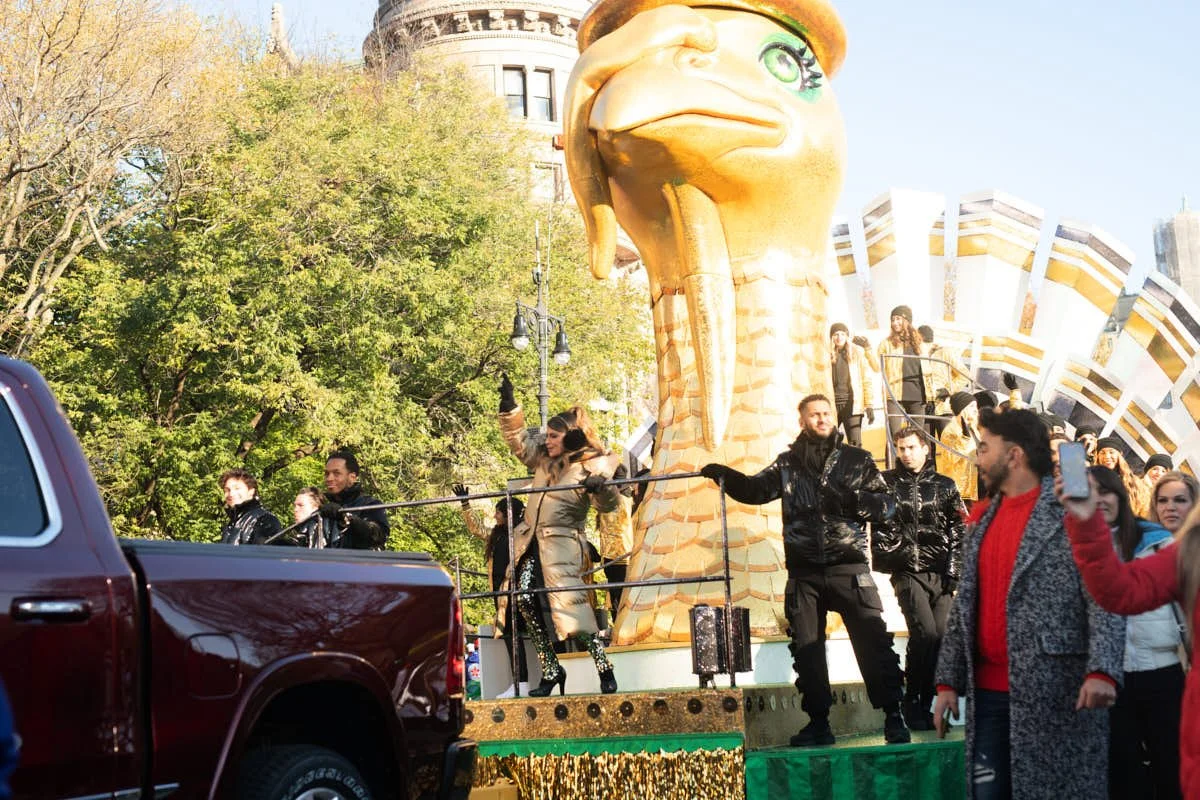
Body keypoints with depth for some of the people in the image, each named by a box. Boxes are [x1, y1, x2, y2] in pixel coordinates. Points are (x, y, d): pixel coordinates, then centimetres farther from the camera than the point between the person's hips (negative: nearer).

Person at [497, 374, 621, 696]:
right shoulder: (545, 458, 14)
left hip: (561, 543, -7)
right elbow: (518, 439, 26)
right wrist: (509, 404, 18)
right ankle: (550, 670, 6)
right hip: (532, 542, 7)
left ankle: (605, 669, -11)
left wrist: (602, 487, -39)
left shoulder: (594, 466, -7)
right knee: (525, 600, -2)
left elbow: (608, 504, -18)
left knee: (570, 603, -16)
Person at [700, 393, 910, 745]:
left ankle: (893, 717, 0)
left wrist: (850, 499, -16)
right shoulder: (787, 464, 11)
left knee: (874, 643, -7)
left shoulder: (857, 460, 6)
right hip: (803, 574, 3)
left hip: (850, 569, -2)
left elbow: (887, 505, 2)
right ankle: (818, 723, 16)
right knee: (807, 650, 7)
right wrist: (724, 475, -10)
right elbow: (754, 490, 9)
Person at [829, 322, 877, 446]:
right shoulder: (827, 354, 8)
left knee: (855, 444, -5)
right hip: (831, 403, 1)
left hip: (852, 403, -1)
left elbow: (866, 379, 4)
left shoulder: (857, 351, 6)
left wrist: (869, 405, -2)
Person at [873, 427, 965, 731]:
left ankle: (925, 704, 6)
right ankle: (911, 701, -3)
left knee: (941, 635, -6)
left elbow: (958, 531, 12)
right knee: (925, 632, -17)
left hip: (941, 572, 3)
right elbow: (880, 530, 7)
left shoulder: (944, 486, 13)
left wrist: (953, 569, 4)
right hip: (908, 572, -2)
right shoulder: (887, 483, 8)